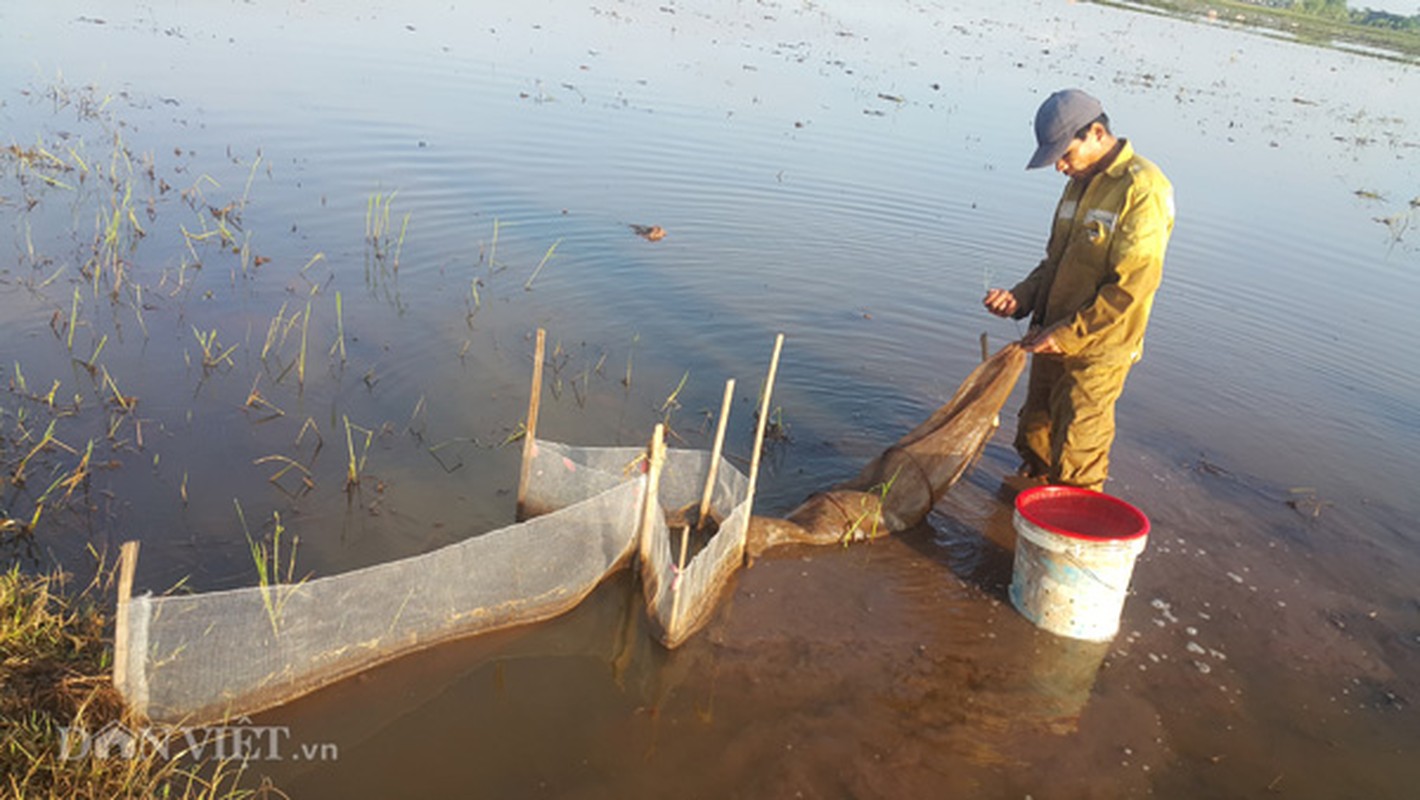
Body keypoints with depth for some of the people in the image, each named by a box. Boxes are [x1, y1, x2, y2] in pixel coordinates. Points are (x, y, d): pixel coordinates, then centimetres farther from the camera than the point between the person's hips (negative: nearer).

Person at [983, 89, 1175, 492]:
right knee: (1034, 433, 22)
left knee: (1075, 458, 2)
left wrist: (1069, 333, -21)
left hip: (1096, 352, -8)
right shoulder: (1080, 182, 10)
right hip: (1052, 342, 8)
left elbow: (1133, 285, -22)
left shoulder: (1142, 189, -17)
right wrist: (1021, 297, 0)